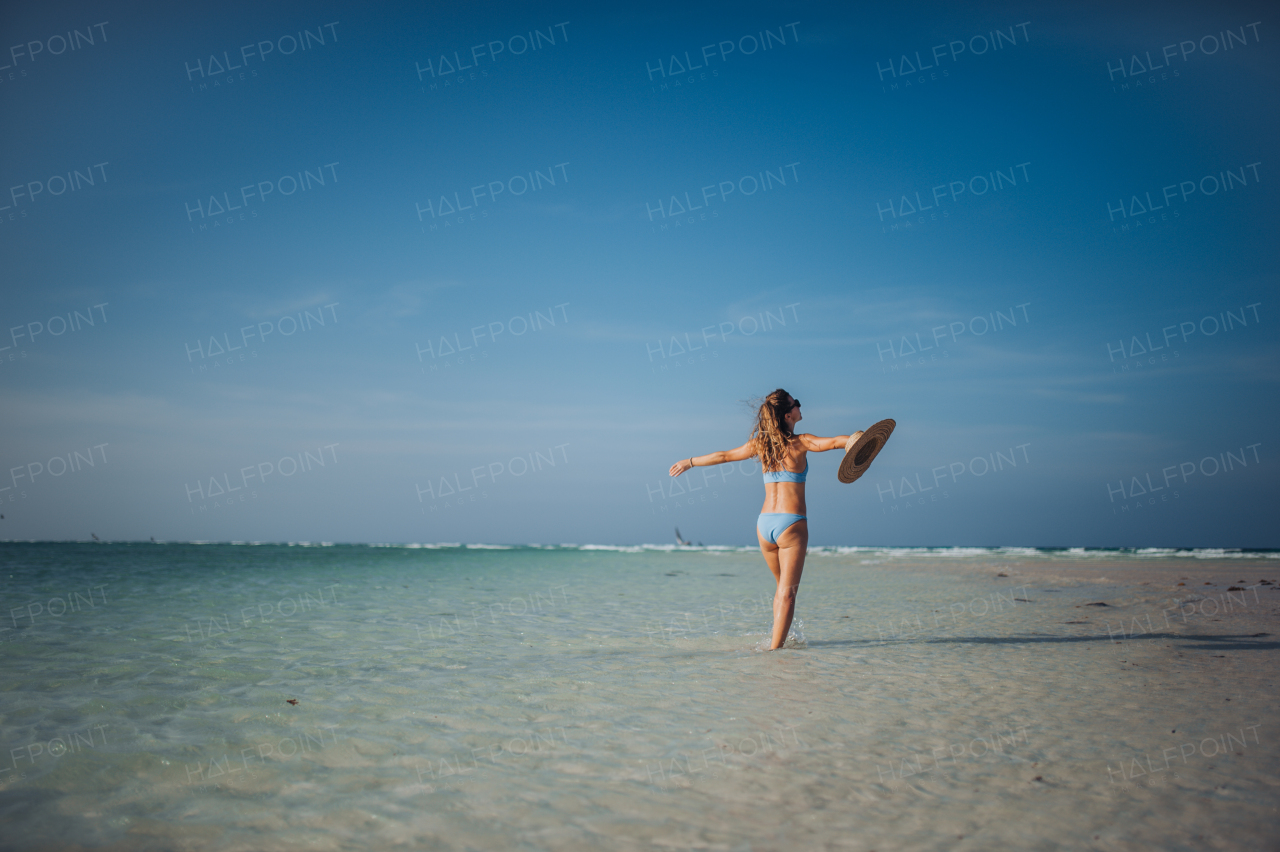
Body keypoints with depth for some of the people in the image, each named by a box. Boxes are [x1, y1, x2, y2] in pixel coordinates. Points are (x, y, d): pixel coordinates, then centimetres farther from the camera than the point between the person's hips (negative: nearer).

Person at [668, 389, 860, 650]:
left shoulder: (760, 444, 8)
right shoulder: (800, 443, -5)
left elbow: (724, 455, 18)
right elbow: (834, 442, -22)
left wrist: (689, 462, 30)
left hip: (764, 523, 5)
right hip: (792, 524, -5)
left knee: (782, 586, 22)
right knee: (787, 592, -3)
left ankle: (778, 639, 26)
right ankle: (775, 648, -9)